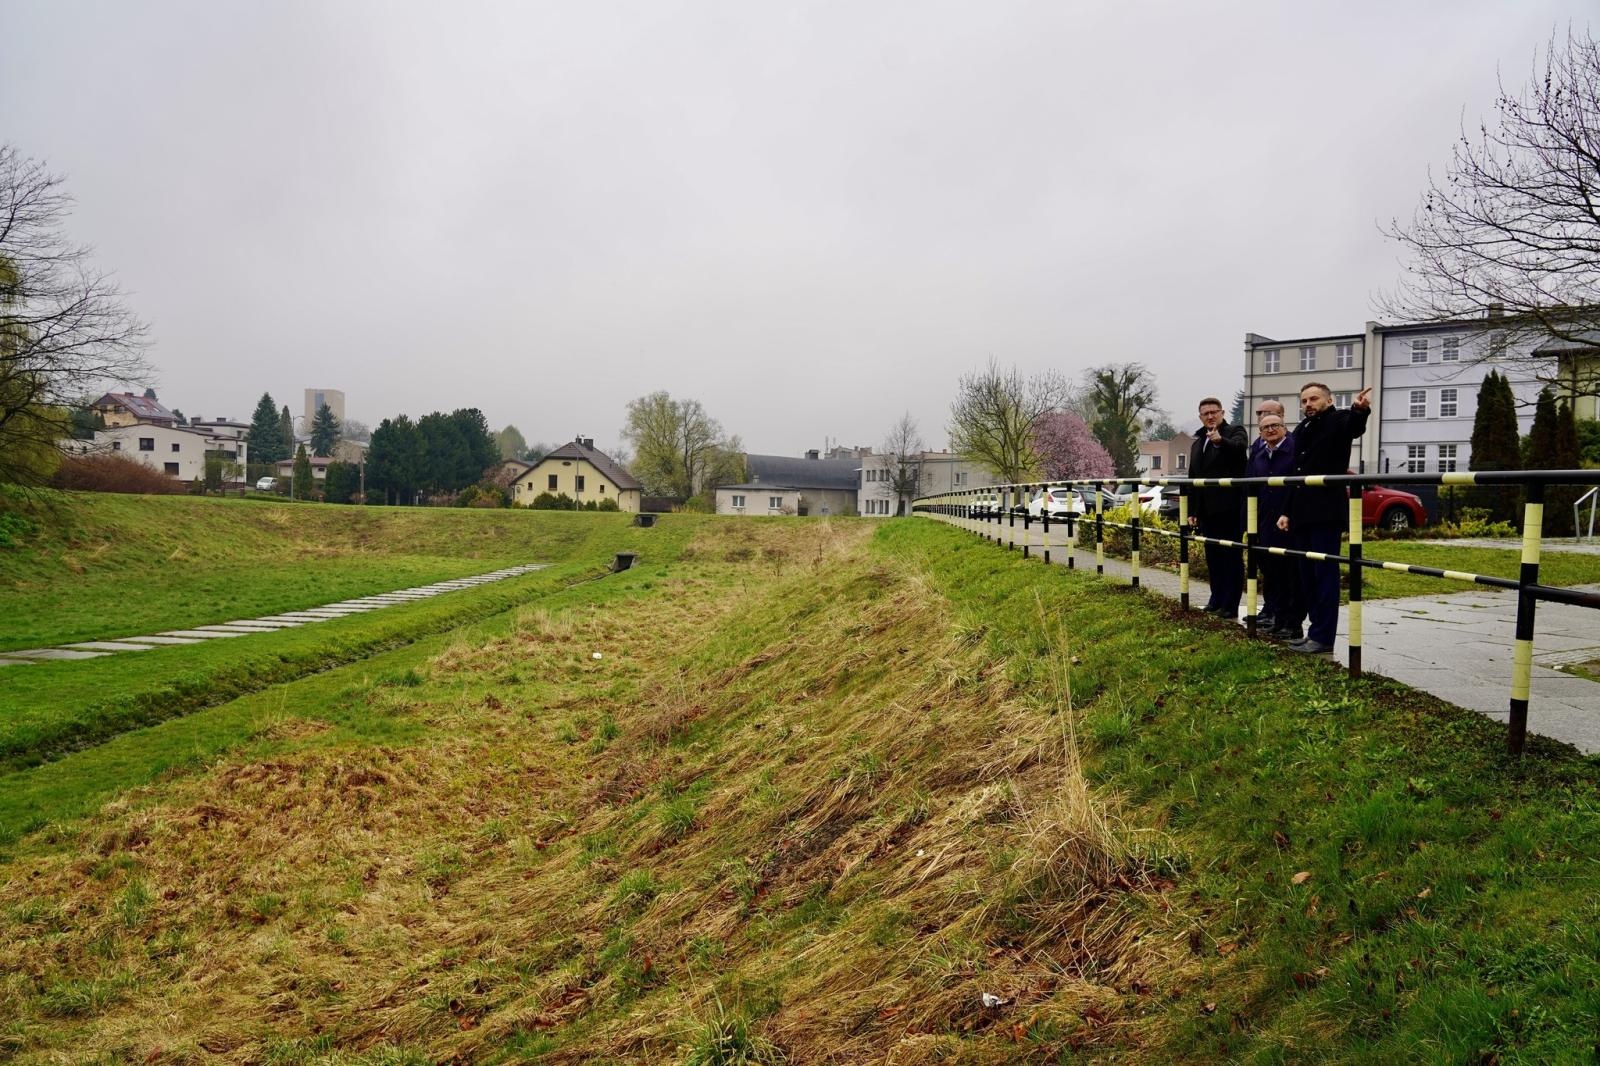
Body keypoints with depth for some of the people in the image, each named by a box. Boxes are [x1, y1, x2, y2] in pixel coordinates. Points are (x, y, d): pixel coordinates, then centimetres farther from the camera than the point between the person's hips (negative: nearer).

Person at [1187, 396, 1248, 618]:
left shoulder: (1235, 432, -2)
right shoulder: (1197, 443, 18)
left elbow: (1239, 446, -27)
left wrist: (1220, 441, -48)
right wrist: (1192, 511, 16)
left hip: (1229, 507, -7)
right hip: (1207, 509, 7)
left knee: (1231, 555, -2)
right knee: (1213, 556, 12)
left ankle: (1231, 605, 0)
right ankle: (1217, 600, 22)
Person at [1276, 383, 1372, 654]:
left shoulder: (1338, 421, -3)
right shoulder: (1301, 431, 19)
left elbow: (1354, 427, -28)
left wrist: (1359, 410, -52)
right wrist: (1287, 512, 16)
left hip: (1326, 513, -8)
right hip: (1302, 515, 8)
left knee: (1325, 575, -6)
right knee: (1308, 577, 11)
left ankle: (1323, 638, -4)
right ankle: (1316, 632, 18)